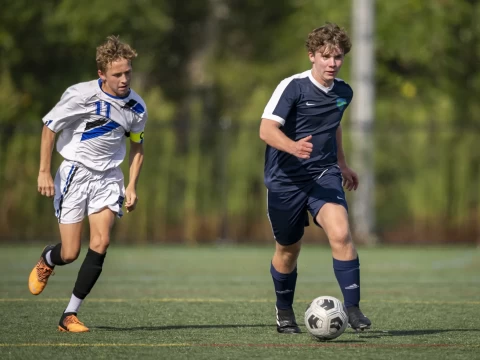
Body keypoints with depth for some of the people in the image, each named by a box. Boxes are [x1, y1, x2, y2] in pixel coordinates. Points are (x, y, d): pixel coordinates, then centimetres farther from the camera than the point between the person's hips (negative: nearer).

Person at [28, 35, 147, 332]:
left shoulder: (137, 107, -1)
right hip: (75, 173, -3)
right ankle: (46, 261, 36)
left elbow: (137, 145, 15)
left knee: (101, 243, -17)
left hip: (108, 177, 3)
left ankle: (70, 315, -9)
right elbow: (49, 127, -5)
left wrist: (132, 186, 7)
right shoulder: (81, 95, -15)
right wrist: (44, 172, -8)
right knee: (70, 254, -5)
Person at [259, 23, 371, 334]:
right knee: (288, 249, 10)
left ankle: (352, 308, -16)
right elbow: (267, 129, -24)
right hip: (285, 179, -3)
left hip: (324, 174, 3)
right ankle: (284, 311, 35)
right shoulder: (293, 87, -14)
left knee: (341, 233, -21)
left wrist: (342, 164, 34)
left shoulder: (343, 93, 5)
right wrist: (293, 147, -43)